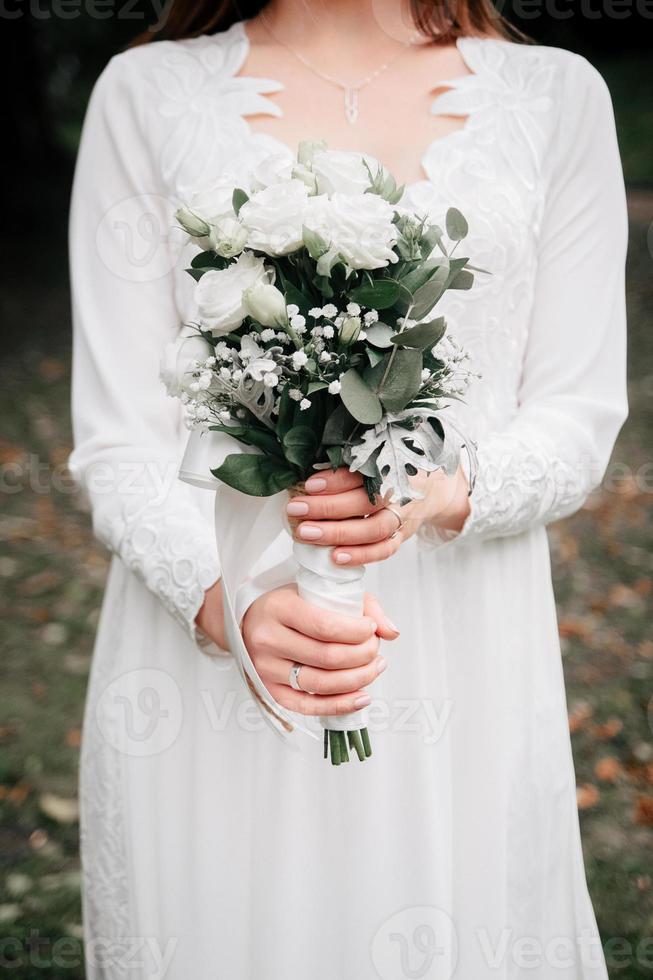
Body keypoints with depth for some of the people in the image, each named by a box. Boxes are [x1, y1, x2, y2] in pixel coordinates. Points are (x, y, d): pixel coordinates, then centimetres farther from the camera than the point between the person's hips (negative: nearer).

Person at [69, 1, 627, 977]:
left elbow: (580, 421, 3)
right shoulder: (146, 93, 2)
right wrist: (226, 604, -19)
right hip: (208, 661, 0)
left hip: (465, 682, 1)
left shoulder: (557, 95, 5)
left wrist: (445, 490, -17)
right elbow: (119, 440, -2)